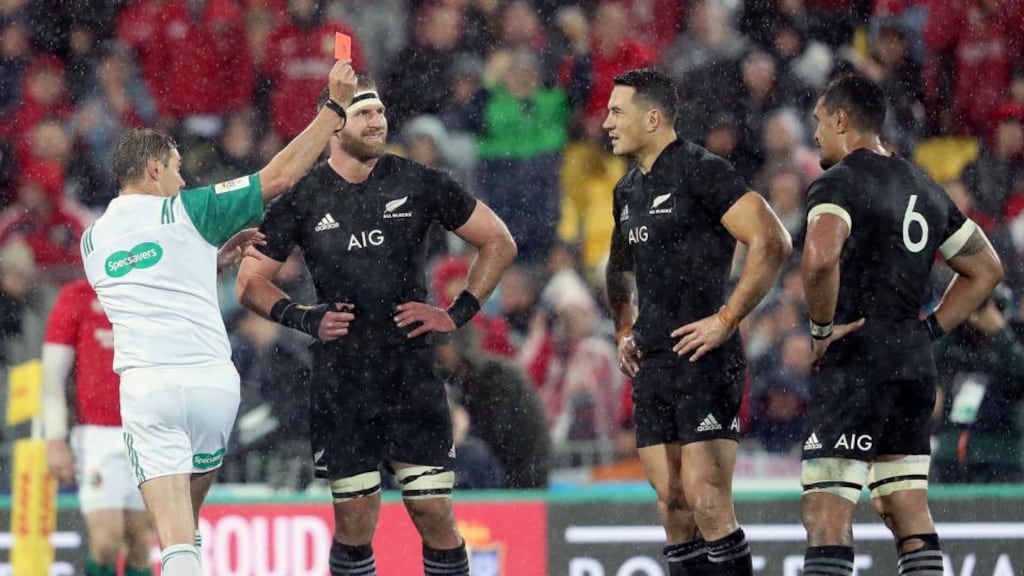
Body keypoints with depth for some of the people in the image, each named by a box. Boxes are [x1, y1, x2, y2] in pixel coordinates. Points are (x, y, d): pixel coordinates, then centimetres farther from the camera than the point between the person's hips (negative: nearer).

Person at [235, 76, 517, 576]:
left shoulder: (417, 184, 2)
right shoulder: (303, 197, 2)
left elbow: (499, 243, 11)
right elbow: (250, 283, 9)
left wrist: (458, 314, 2)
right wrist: (305, 319, -7)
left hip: (412, 378, 0)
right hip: (340, 381, 0)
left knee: (434, 513, -3)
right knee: (354, 524, 1)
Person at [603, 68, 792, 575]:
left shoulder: (702, 172, -10)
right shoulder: (628, 190, 16)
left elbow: (772, 243, -18)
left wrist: (726, 319, -18)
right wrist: (624, 328, 18)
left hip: (703, 361, -8)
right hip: (652, 365, 9)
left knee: (706, 503, -14)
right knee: (672, 506, 7)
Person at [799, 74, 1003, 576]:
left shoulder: (838, 183, -9)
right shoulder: (925, 189, 17)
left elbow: (820, 257, -29)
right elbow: (985, 269, 24)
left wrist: (821, 328, -15)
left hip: (853, 366, -8)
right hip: (915, 365, 8)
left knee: (827, 513, -9)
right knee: (908, 511, 11)